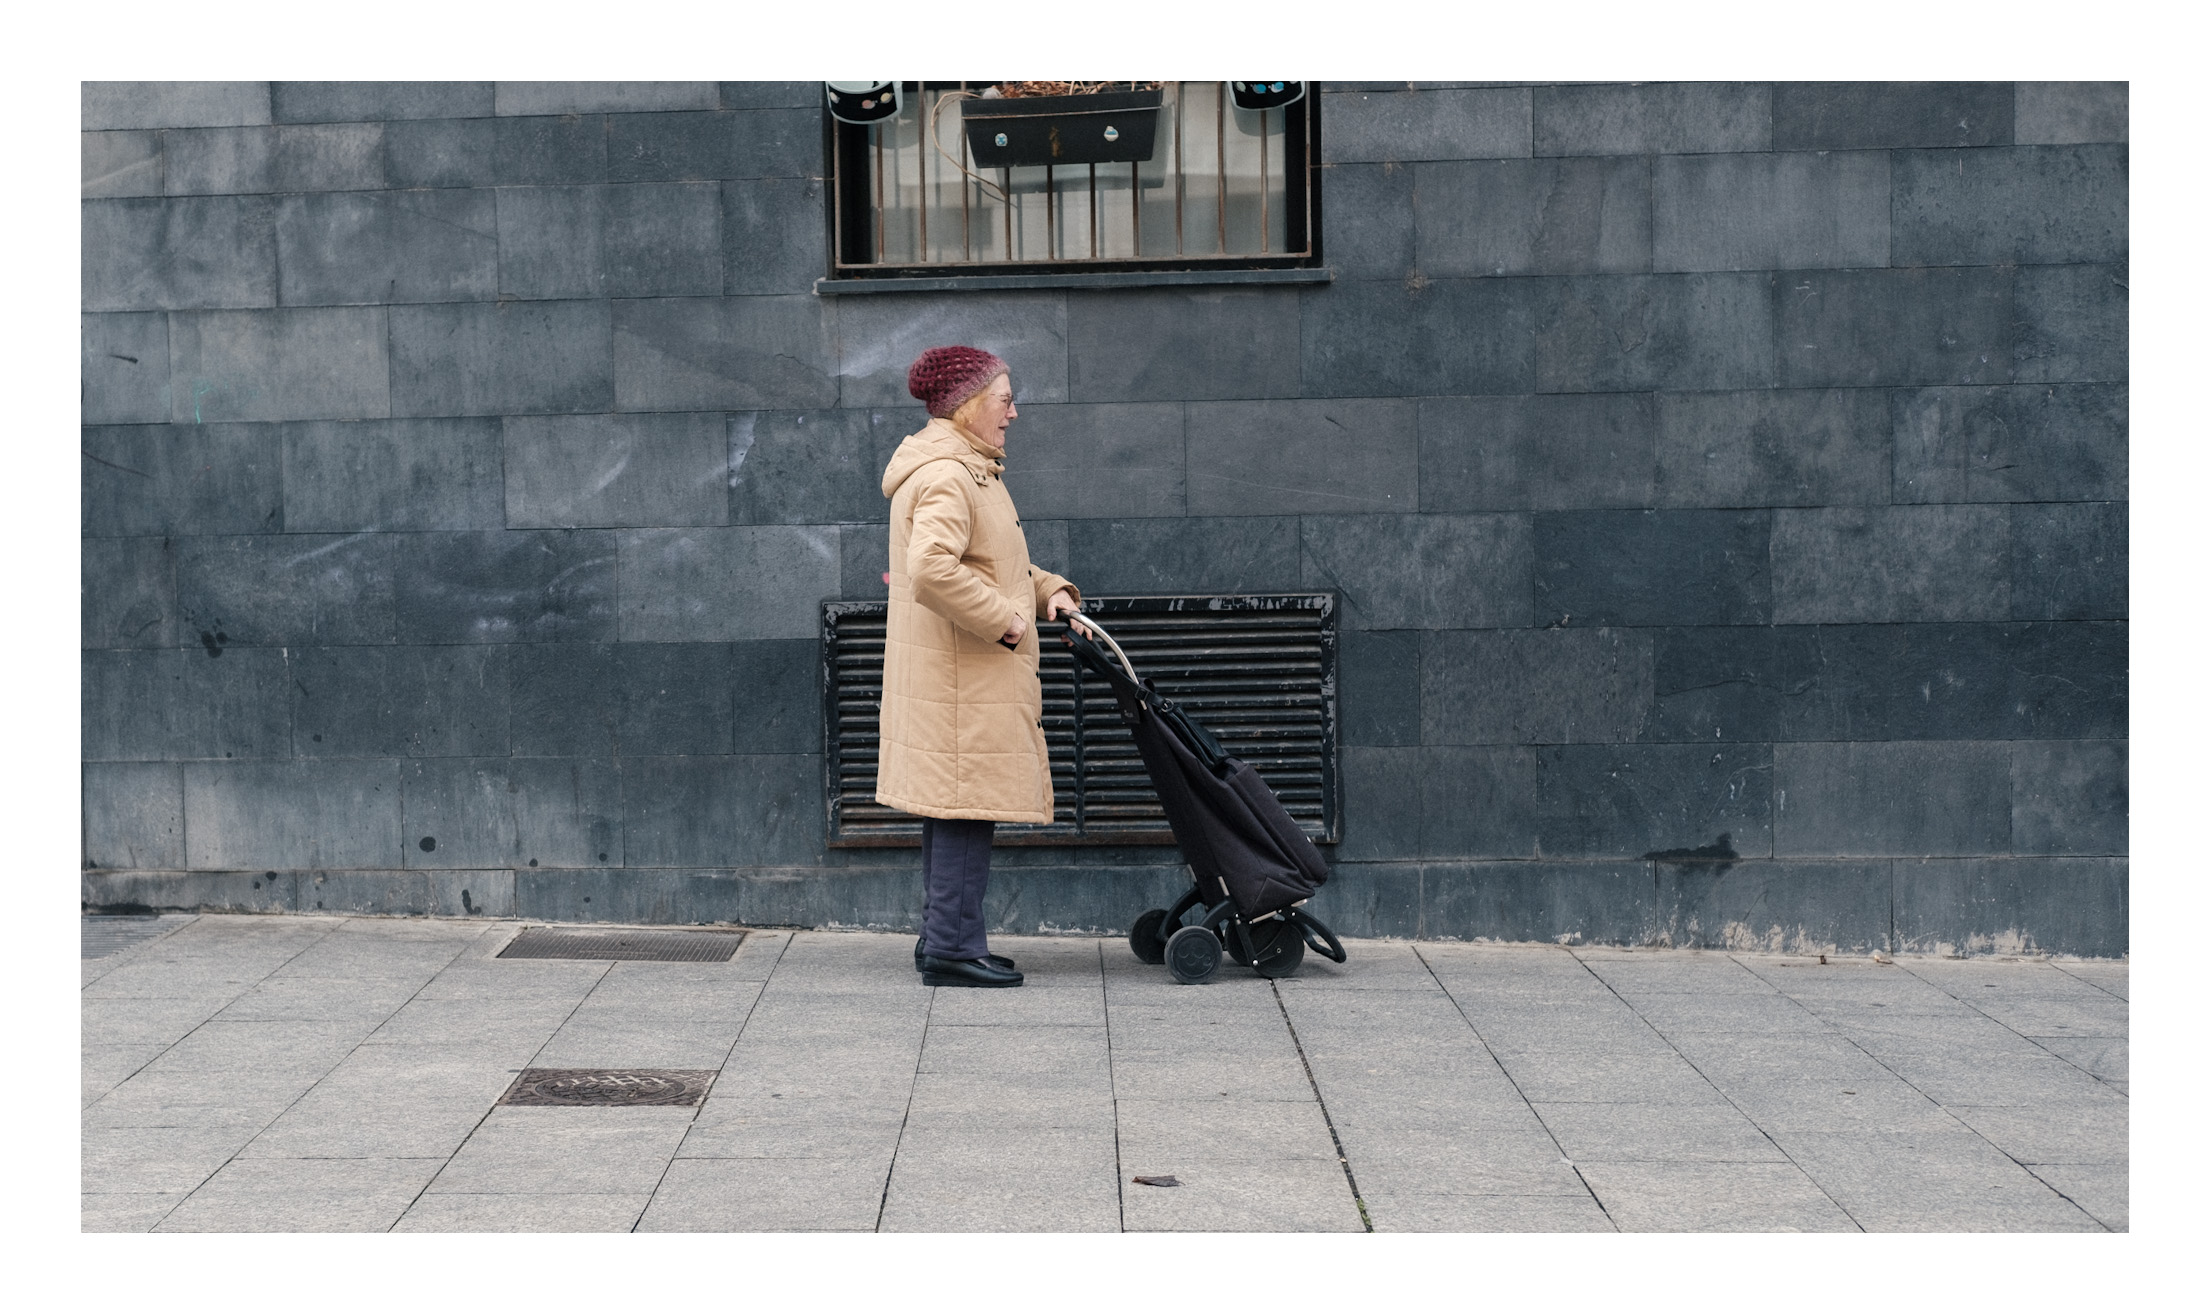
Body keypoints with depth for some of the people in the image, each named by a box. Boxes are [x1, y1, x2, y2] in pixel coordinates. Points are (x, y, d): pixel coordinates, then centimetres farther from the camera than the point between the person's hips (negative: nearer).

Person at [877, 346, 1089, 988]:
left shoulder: (967, 469, 19)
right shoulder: (944, 476, -17)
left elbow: (991, 561, 29)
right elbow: (933, 571, -31)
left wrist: (1047, 589, 12)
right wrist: (1004, 621, -22)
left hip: (966, 669, 11)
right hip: (961, 673, -11)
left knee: (950, 806, 14)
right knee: (967, 803, -8)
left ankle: (944, 941, 20)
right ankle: (953, 947, -4)